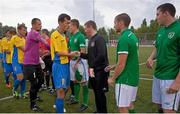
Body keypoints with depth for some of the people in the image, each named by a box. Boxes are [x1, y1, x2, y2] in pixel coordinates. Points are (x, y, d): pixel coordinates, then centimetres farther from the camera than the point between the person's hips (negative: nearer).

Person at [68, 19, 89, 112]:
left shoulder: (80, 36, -12)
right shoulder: (71, 37, 13)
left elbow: (83, 52, -17)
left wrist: (77, 62, -19)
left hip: (80, 61, -8)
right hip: (72, 61, 8)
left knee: (83, 82, -2)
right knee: (75, 81, 17)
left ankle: (85, 103, 5)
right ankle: (76, 99, 32)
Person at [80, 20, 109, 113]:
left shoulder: (99, 39, -14)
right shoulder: (91, 40, 14)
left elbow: (101, 55, -25)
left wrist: (92, 66, -22)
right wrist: (80, 54, 7)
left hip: (100, 71, -9)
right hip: (93, 70, 9)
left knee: (100, 93, 0)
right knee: (96, 92, 16)